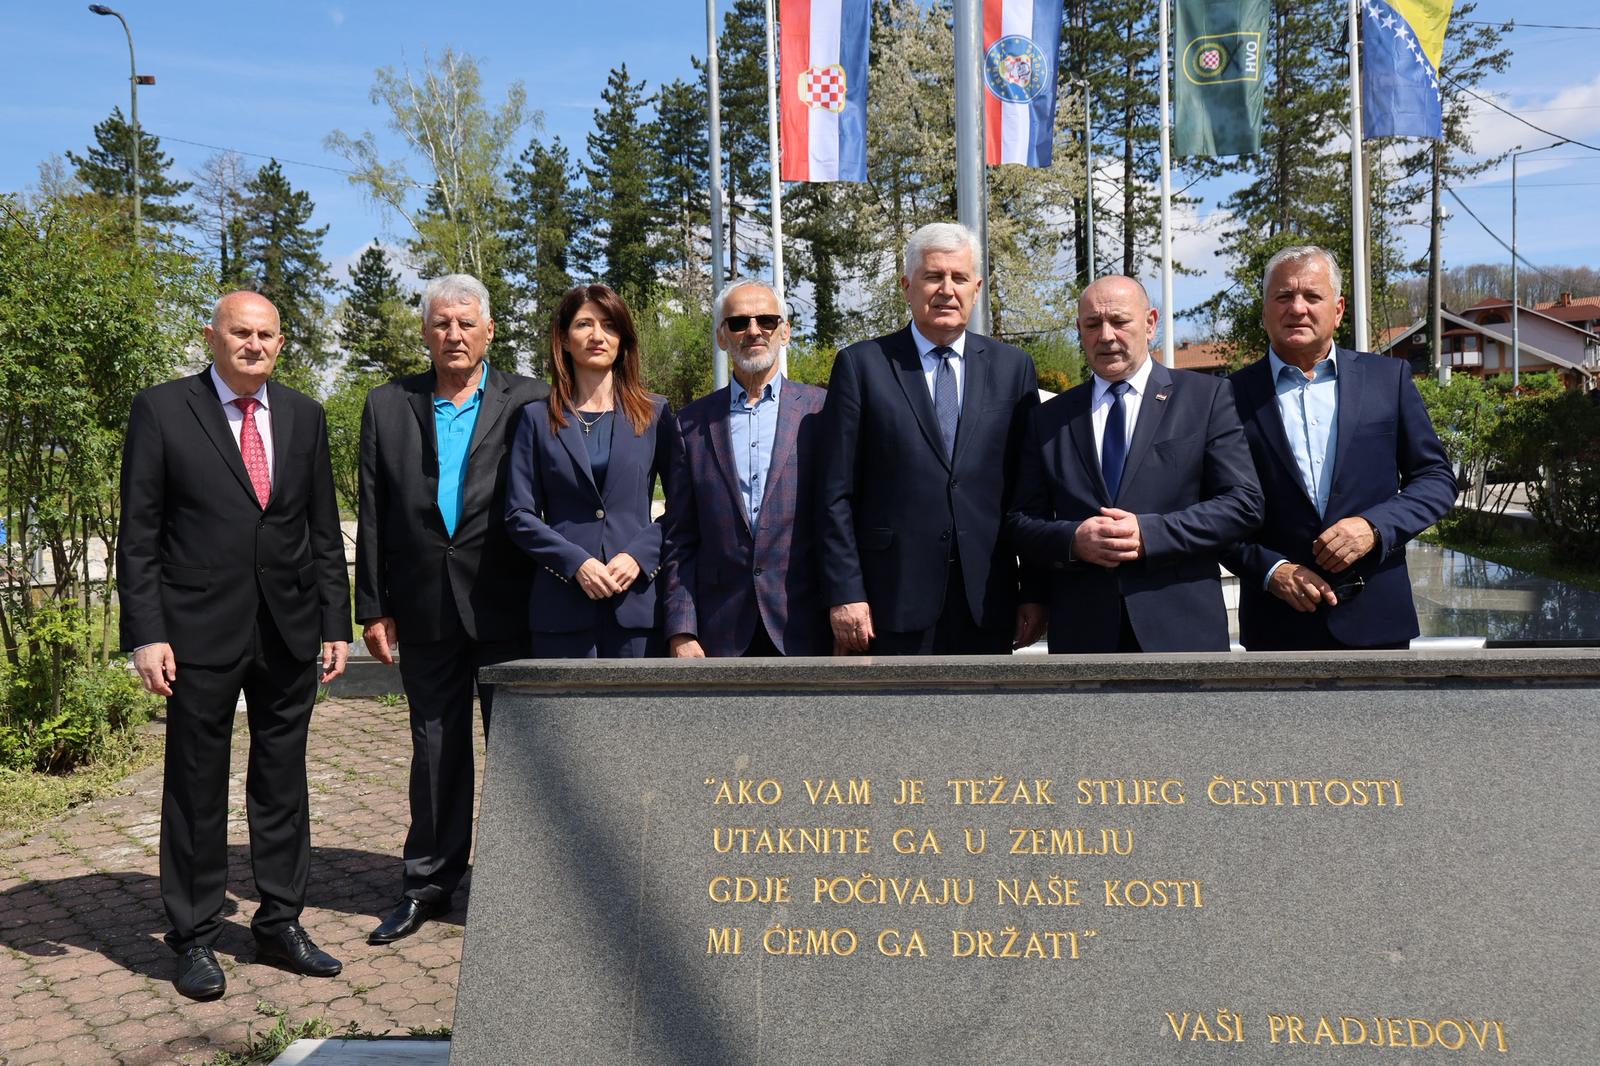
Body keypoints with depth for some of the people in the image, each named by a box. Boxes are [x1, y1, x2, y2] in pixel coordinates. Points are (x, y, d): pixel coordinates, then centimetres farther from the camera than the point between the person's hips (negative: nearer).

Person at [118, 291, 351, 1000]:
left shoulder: (304, 416, 9)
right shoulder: (161, 410, -1)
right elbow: (138, 534, -4)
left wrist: (336, 622, 6)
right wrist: (145, 632, -11)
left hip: (291, 630, 4)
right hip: (200, 629, -3)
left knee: (283, 782, 11)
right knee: (197, 788, 6)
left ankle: (280, 924, 25)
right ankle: (195, 939, 21)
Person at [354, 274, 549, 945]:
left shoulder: (530, 403, 1)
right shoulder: (388, 406, 9)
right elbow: (372, 514, 7)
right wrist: (373, 607, 3)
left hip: (509, 607, -2)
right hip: (425, 610, 2)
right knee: (435, 752, 12)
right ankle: (428, 884, 25)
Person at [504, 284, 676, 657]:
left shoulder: (655, 413, 9)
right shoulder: (537, 417, 9)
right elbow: (519, 514, 5)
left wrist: (639, 555, -8)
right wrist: (577, 563, -9)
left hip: (638, 599, 0)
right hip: (561, 606, 0)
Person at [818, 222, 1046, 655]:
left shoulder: (1012, 367, 9)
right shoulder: (861, 365, 2)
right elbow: (835, 495, -1)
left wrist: (1036, 592, 4)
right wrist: (845, 594, -7)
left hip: (987, 605, 3)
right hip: (894, 603, -2)